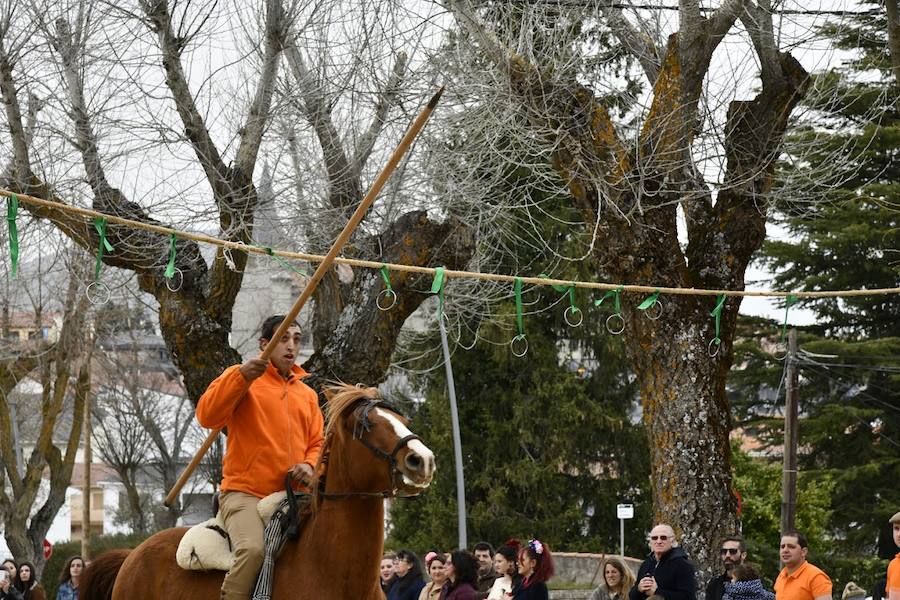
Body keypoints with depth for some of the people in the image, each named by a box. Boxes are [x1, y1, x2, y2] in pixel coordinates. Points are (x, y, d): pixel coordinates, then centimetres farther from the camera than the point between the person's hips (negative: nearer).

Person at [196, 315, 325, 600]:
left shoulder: (307, 394, 21)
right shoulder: (241, 378, 5)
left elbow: (318, 443, 22)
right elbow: (207, 416, -10)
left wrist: (310, 465, -1)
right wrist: (241, 377, -23)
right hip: (245, 493, -6)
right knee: (253, 549, -33)